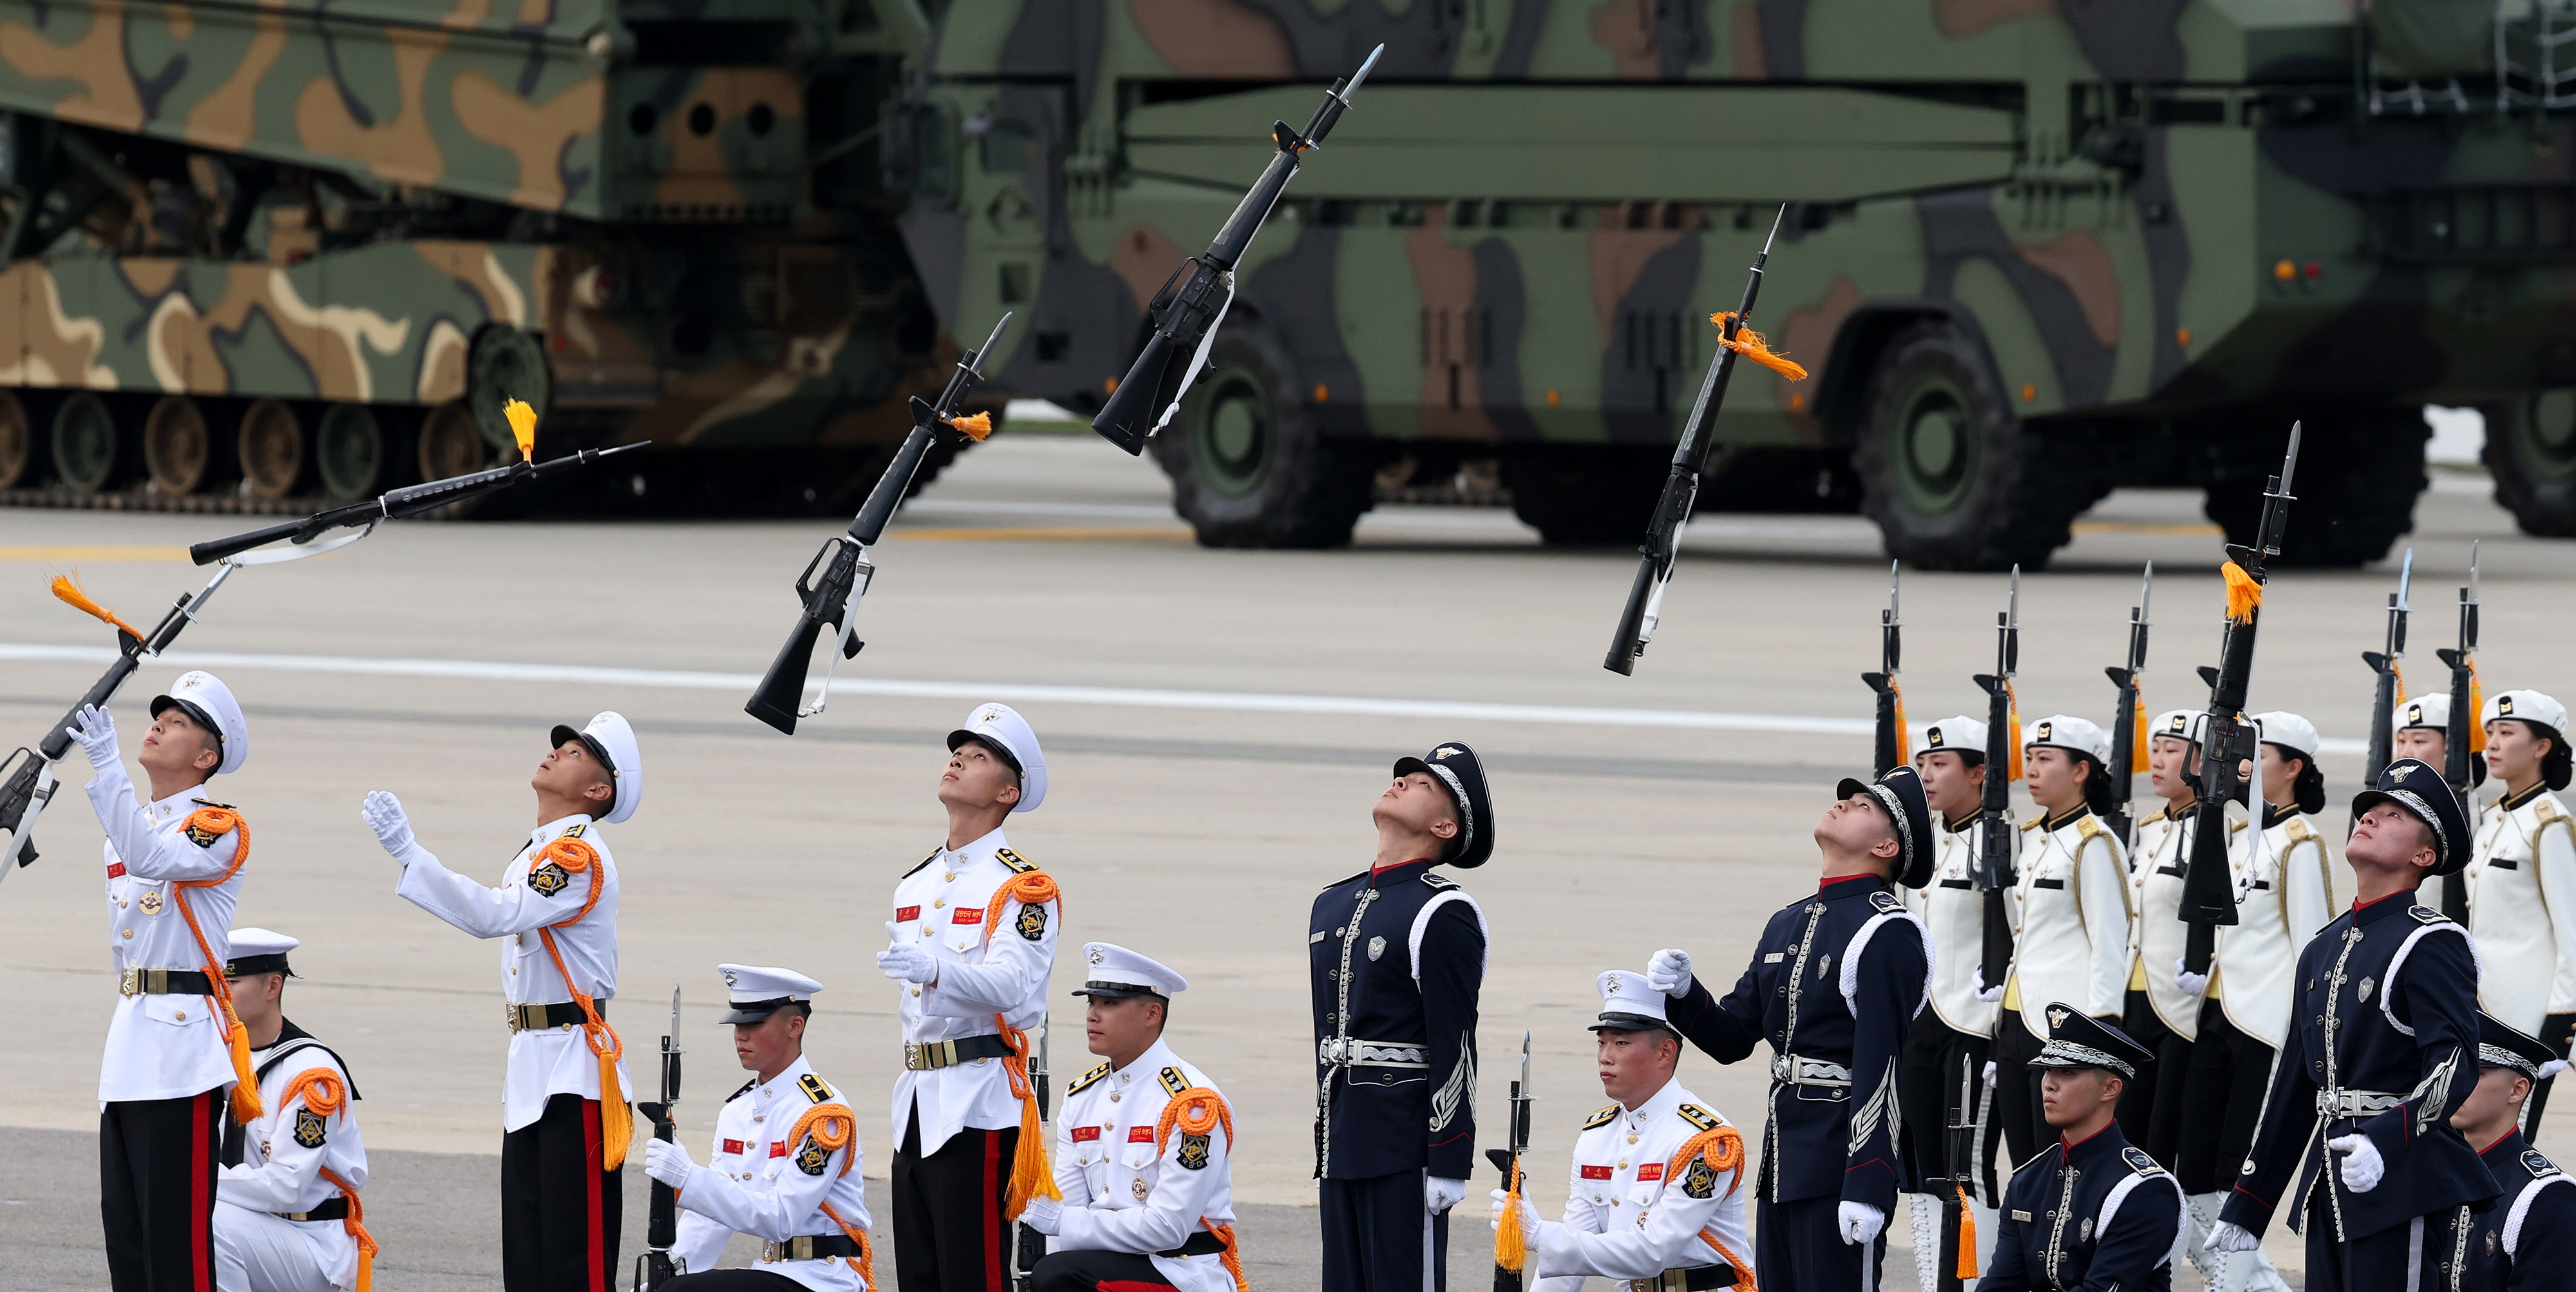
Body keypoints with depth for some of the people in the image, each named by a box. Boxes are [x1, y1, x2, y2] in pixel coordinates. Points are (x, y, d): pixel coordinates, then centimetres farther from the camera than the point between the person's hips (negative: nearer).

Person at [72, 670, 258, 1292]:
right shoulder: (130, 826, 19)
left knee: (177, 1226, -10)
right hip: (128, 1042, 8)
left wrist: (107, 768, -32)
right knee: (122, 1224, 7)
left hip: (184, 1047, -8)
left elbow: (153, 859, -27)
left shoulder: (219, 828, -7)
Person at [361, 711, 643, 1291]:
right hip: (531, 1069, 10)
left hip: (575, 1071, -10)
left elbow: (497, 915, -27)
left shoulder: (580, 853, -15)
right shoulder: (533, 855, 16)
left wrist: (407, 852, -30)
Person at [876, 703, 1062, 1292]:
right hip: (916, 1104, 8)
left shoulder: (1022, 888, -7)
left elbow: (1012, 985, -24)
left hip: (978, 1107, -8)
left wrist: (933, 970, -41)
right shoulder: (914, 884, 18)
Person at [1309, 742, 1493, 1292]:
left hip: (1405, 1144, -8)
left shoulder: (1443, 915, -9)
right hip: (1343, 1145, 8)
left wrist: (1447, 1166, -16)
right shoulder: (1332, 906, 16)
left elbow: (1455, 1046, -12)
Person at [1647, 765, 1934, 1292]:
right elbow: (1732, 1038, 17)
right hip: (1784, 1164, 9)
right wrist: (1682, 991, -4)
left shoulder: (1887, 932, -12)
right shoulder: (1789, 922, 15)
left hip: (1842, 1161, -9)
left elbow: (1882, 1067, -18)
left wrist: (1866, 1187, -23)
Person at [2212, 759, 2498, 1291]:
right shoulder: (2322, 948, 16)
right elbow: (2292, 1084, 20)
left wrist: (2386, 1142, -35)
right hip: (2329, 1186, 8)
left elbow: (2454, 1066, -19)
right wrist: (2246, 1211, 19)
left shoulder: (2432, 944, -8)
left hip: (2399, 1175, -8)